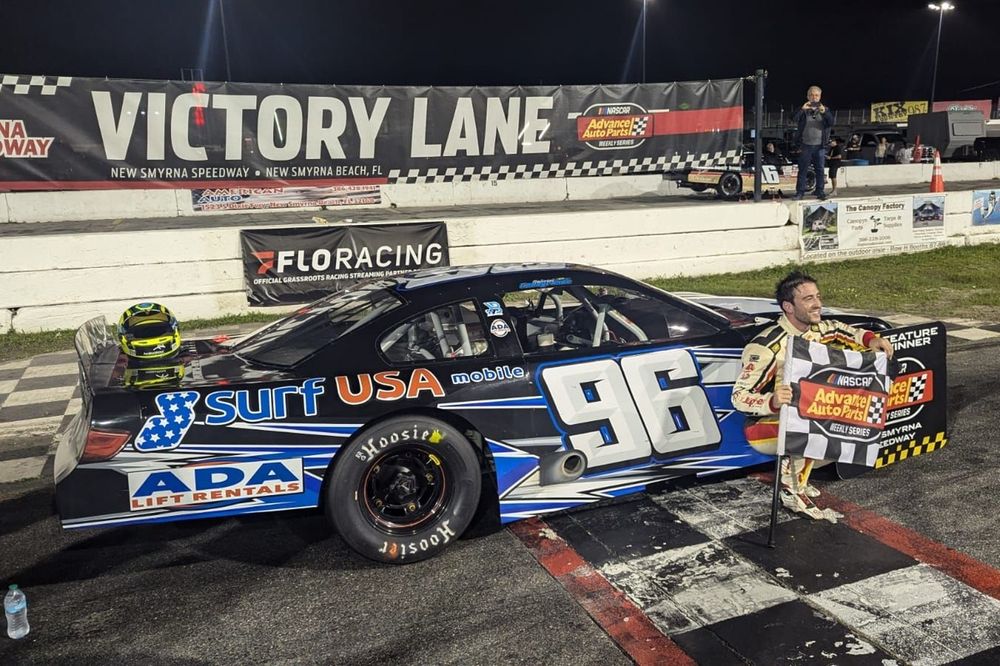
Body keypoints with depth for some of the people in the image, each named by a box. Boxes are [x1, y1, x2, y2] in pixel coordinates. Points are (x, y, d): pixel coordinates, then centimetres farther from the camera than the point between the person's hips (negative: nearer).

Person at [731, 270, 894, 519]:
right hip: (764, 424, -8)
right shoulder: (767, 347, -27)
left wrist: (871, 339, -3)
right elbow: (739, 397, -28)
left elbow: (841, 329, 18)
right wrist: (773, 401, -48)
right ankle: (792, 492, -9)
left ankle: (797, 478, 8)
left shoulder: (818, 330, -4)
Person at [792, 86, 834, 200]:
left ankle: (820, 192, 7)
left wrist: (824, 112, -22)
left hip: (820, 146, 1)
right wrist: (802, 109, -29)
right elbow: (794, 119, -12)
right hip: (805, 145, -1)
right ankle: (800, 192, 4)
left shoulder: (825, 110, 10)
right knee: (802, 170, 0)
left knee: (820, 170, 2)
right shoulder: (803, 110, 5)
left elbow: (831, 123, -4)